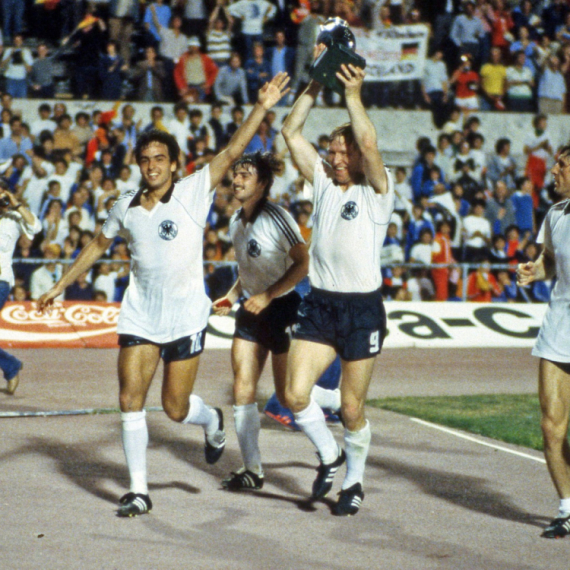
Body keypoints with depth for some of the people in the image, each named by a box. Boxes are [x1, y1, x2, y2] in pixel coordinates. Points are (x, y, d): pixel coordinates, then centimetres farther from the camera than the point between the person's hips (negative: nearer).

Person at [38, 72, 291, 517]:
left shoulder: (193, 193, -6)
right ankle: (139, 491, 3)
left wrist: (262, 107, -25)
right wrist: (61, 285, 25)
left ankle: (212, 421, 38)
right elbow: (99, 245, 22)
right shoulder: (126, 207, 6)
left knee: (176, 409, 1)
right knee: (130, 400, -6)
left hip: (186, 317, -3)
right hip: (139, 316, 3)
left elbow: (232, 152, -16)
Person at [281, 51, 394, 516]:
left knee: (352, 409, 2)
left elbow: (369, 143, -21)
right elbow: (292, 132, 5)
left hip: (362, 308, -4)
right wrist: (316, 84, -1)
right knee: (295, 395, -7)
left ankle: (354, 482, 23)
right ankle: (329, 455, 19)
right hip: (319, 304, 4)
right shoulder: (323, 184, 10)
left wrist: (353, 94, -16)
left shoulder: (377, 192, -3)